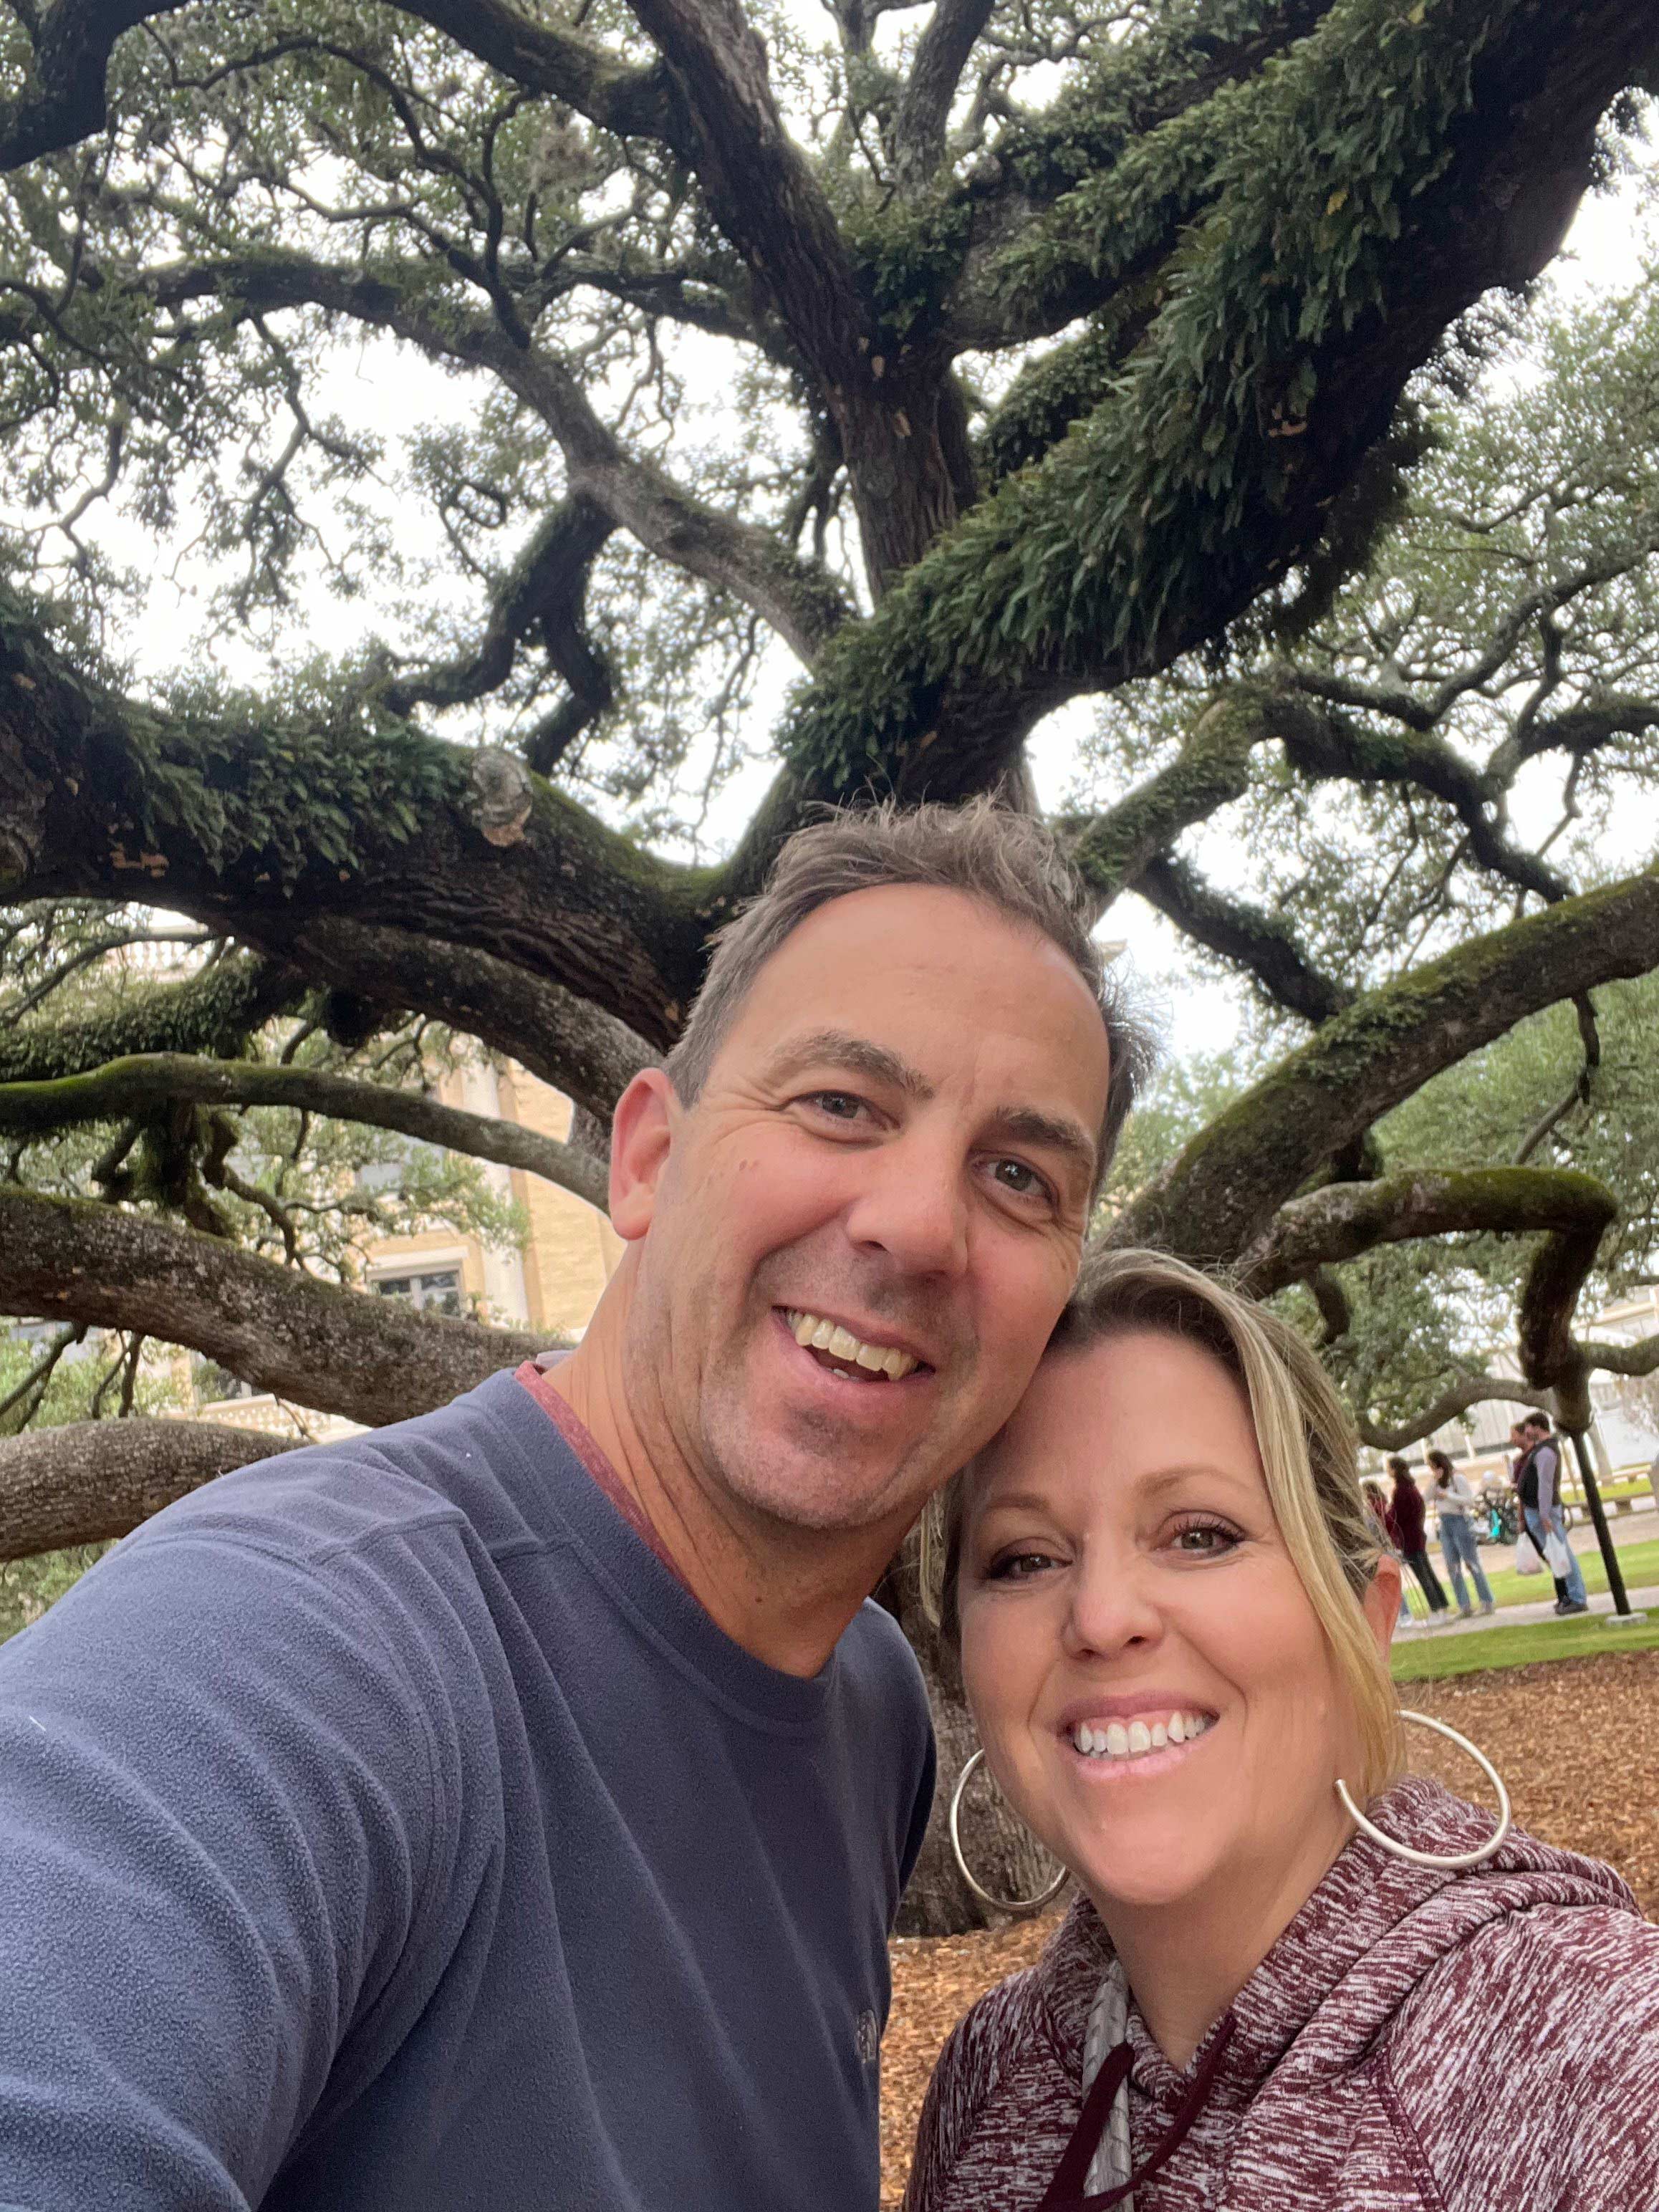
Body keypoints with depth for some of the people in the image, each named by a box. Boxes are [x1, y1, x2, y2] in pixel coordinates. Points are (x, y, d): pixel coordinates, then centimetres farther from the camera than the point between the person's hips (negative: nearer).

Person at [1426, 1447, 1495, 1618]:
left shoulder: (1458, 1479, -8)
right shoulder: (1439, 1482, 13)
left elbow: (1469, 1500, -15)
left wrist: (1447, 1495, -18)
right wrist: (1435, 1482, -6)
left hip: (1460, 1521, -7)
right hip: (1445, 1524, 7)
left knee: (1472, 1563, -3)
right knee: (1453, 1567, 3)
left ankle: (1487, 1602, 4)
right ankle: (1464, 1606, 5)